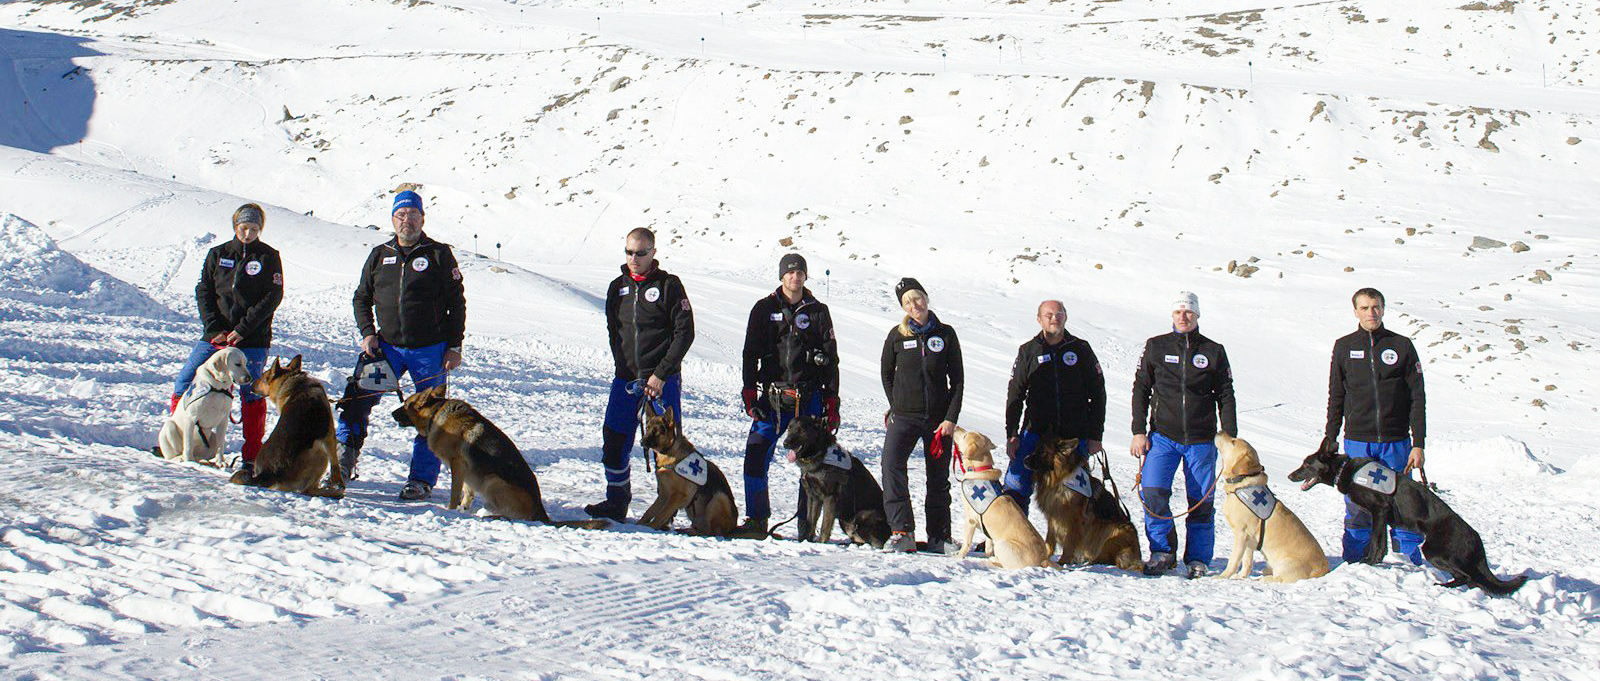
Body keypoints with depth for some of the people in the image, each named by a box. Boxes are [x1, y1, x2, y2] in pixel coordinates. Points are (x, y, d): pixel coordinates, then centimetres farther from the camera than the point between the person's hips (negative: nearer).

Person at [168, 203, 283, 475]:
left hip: (252, 341, -3)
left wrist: (243, 329, -13)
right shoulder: (218, 254, 9)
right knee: (185, 383, 1)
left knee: (251, 395, -6)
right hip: (215, 336, 3)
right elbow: (203, 292, 7)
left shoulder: (268, 257, 1)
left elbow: (272, 297, -6)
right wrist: (214, 328, -6)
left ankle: (252, 456, 1)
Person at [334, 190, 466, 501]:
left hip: (430, 349, -3)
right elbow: (362, 297, 17)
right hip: (387, 346, 3)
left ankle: (422, 480, 8)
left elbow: (457, 303, 0)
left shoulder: (439, 255, 0)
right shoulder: (379, 256, 10)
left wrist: (454, 346, -6)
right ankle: (343, 463, -2)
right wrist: (367, 333, 1)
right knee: (356, 399, -10)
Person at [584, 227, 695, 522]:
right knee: (614, 441, 1)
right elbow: (614, 333, 13)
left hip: (663, 380, -4)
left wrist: (660, 375, -11)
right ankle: (616, 503, 12)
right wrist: (627, 371, -1)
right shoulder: (617, 288, 11)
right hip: (626, 380, 4)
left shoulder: (669, 285, -3)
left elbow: (685, 332, -6)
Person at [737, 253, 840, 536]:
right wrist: (749, 392, -3)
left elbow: (831, 359, 10)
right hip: (772, 396, 0)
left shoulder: (818, 312, 10)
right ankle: (757, 520, -3)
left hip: (809, 399, 0)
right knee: (756, 455, -10)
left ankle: (807, 524, 4)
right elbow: (751, 353, 7)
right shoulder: (764, 309, 9)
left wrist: (832, 402, 4)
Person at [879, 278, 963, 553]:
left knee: (938, 479, 7)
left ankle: (938, 537, 18)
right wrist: (896, 407, 7)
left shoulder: (945, 334, 1)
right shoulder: (897, 335, 2)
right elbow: (886, 373, 14)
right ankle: (902, 533, -24)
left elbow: (957, 380, 3)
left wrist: (951, 418, -6)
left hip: (939, 417, 1)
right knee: (892, 466, -21)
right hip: (904, 417, -1)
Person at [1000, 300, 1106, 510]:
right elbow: (1015, 395, 9)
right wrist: (1012, 434, 1)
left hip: (1075, 437, 0)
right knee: (1016, 487, -9)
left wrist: (1095, 436, 2)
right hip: (1036, 433, 0)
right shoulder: (1029, 351, 7)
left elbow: (1098, 394, 7)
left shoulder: (1081, 349, 6)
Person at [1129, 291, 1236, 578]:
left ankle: (1197, 559, 12)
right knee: (1152, 492, -16)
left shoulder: (1213, 351, 7)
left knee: (1201, 501, 1)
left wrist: (1230, 437, 3)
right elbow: (1141, 389, 8)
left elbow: (1226, 396, 10)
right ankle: (1162, 552, -2)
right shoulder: (1156, 347, 6)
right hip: (1163, 435, 0)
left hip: (1201, 440, 0)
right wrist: (1139, 431, 0)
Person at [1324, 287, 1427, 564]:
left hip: (1396, 442, -1)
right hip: (1357, 442, 1)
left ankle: (1413, 562, 9)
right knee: (1358, 508, 0)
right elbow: (1336, 398, 11)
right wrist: (1330, 438, 4)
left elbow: (1417, 398, 3)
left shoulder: (1402, 346, 4)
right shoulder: (1344, 347, 7)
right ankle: (1355, 564, 8)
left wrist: (1418, 444, -3)